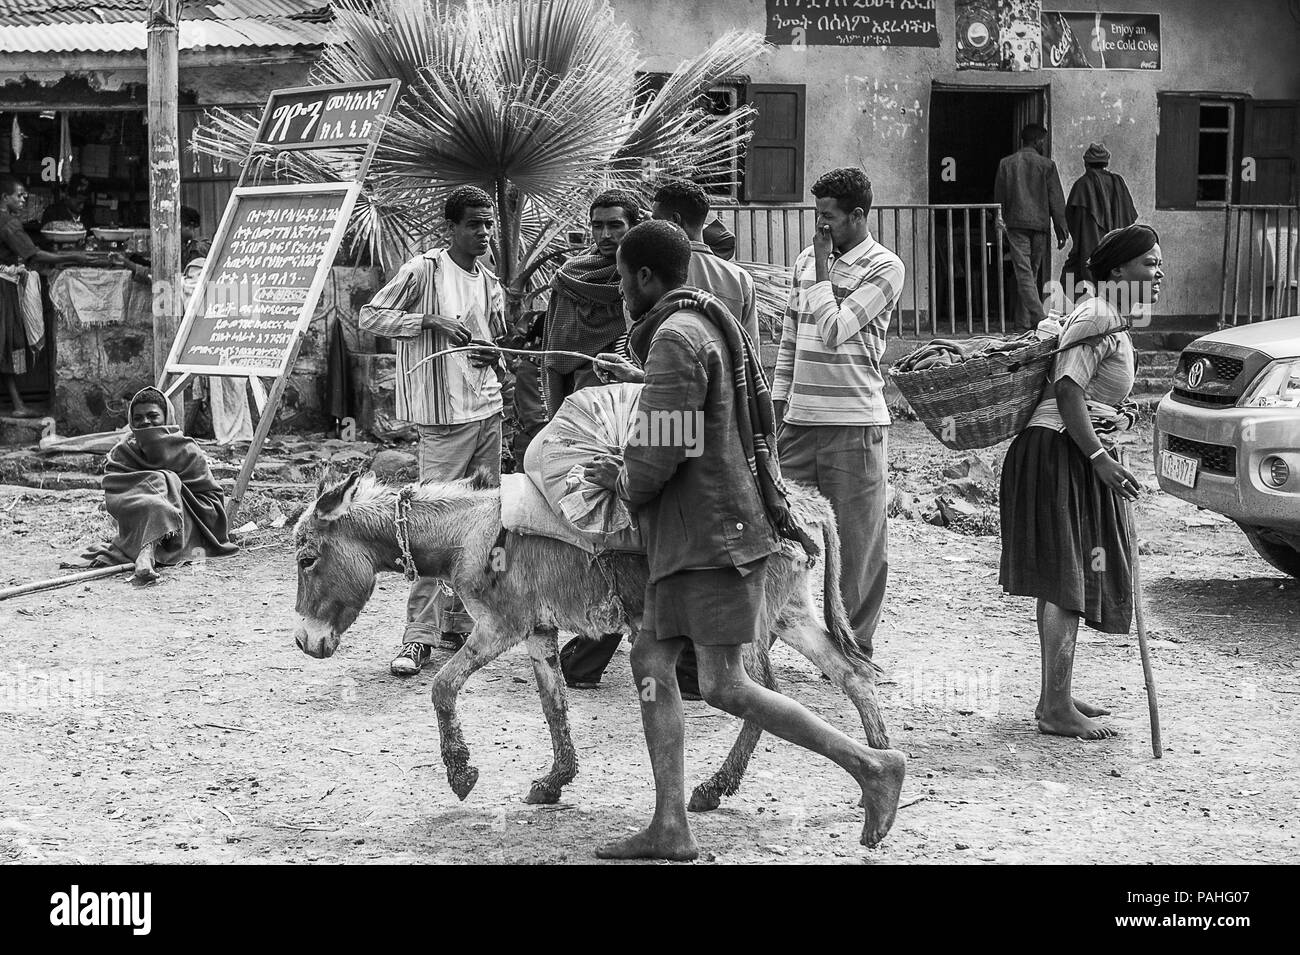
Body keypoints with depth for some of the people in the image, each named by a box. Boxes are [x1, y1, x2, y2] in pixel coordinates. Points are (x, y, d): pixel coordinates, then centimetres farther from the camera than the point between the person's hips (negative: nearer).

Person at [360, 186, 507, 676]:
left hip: (489, 413, 7)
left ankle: (458, 622, 18)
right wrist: (430, 320, -19)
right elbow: (369, 316, -9)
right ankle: (418, 636, -8)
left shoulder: (491, 285, 15)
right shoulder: (424, 270, -5)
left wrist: (493, 355, 2)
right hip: (445, 418, -7)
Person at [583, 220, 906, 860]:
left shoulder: (676, 337, -16)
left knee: (724, 688, -8)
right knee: (651, 661, 7)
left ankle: (869, 765, -1)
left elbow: (663, 448, -20)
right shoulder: (711, 324, 17)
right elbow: (754, 420, 20)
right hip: (692, 536, 11)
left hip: (716, 531, -11)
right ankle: (670, 829, 6)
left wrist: (622, 479, 0)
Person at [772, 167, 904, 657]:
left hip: (855, 422, -5)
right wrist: (778, 403, 14)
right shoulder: (806, 260, 12)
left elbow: (834, 330, -17)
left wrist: (822, 268, -9)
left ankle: (855, 644, 13)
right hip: (801, 418, 5)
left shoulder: (884, 267, -7)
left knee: (858, 540, 2)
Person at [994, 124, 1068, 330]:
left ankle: (1039, 318, -19)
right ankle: (1024, 320, 13)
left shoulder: (1005, 164, 5)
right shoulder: (1046, 165, 0)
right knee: (1032, 273, 11)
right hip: (1039, 224, 0)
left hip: (1015, 222, 0)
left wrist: (1000, 225, 16)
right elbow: (1056, 199, 0)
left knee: (1023, 273, -5)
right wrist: (1061, 230, 5)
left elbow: (999, 197, 8)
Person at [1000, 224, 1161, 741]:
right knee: (1066, 580, -10)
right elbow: (1067, 390, -22)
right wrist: (1101, 458, -23)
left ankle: (1055, 696, 24)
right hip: (1059, 452, -11)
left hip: (1078, 456, 11)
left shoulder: (1114, 320, 18)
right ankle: (1056, 709, -7)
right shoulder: (1099, 317, -15)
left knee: (1063, 580, 15)